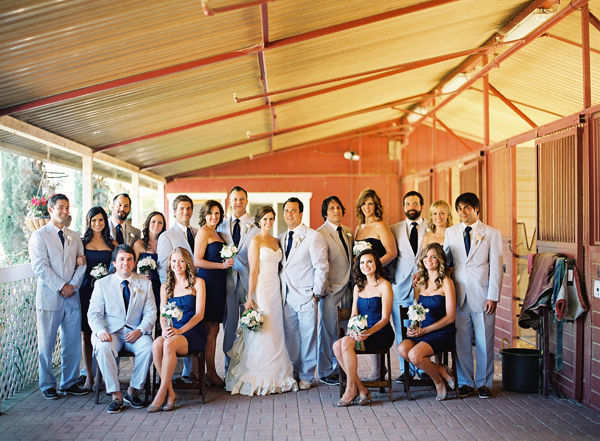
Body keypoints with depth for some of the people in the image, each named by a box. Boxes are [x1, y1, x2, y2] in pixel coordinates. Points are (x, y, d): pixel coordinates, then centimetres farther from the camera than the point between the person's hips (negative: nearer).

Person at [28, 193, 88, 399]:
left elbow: (81, 265, 9)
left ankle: (69, 382, 18)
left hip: (72, 297, 4)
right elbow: (39, 266, -10)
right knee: (46, 344, 2)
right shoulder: (39, 236, -1)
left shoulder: (74, 237, 15)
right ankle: (47, 385, 13)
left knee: (73, 343, 7)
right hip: (49, 297, -4)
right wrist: (61, 287, -14)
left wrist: (73, 285, -7)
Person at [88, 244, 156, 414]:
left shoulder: (145, 283, 11)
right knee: (103, 348, -34)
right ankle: (116, 396, -25)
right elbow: (94, 314, 1)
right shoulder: (102, 284, 8)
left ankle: (132, 391, -13)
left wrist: (140, 330, -14)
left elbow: (151, 313, 6)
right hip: (110, 331, -1)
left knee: (148, 347, -31)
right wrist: (100, 331, -21)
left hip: (135, 332, 1)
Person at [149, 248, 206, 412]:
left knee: (169, 344, -34)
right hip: (171, 333, 4)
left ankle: (161, 393, -26)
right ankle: (170, 392, -23)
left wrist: (180, 330, -17)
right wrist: (165, 329, -12)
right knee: (157, 344, -31)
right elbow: (162, 316, 11)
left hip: (194, 333, -3)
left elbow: (199, 314, -3)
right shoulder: (165, 287, 17)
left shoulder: (197, 283, 4)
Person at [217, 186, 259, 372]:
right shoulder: (222, 225, 12)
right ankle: (229, 368, 13)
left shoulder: (256, 225, 3)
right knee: (229, 323, 5)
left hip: (249, 280, -2)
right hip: (228, 279, 2)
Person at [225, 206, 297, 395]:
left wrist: (279, 292, 9)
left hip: (275, 289, 7)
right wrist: (250, 298, -12)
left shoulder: (276, 241, 15)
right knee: (261, 332, -5)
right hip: (261, 289, -7)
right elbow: (253, 271, -9)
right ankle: (257, 378, 2)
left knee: (275, 332, 7)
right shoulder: (256, 241, -5)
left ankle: (274, 376, 13)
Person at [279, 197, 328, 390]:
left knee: (308, 337, 1)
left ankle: (306, 377, 11)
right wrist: (280, 291, 9)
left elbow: (322, 267, -7)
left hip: (306, 296, -5)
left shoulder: (313, 236, -5)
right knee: (290, 336, 8)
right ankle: (293, 373, 20)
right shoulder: (281, 239, 13)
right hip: (286, 296, 5)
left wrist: (316, 293, -9)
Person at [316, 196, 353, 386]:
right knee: (328, 332, 0)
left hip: (347, 289, 6)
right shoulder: (321, 233, -9)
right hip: (330, 290, -6)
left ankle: (339, 368, 21)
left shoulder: (348, 232, 13)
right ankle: (325, 372, 11)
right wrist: (325, 289, -15)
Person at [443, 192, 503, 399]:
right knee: (461, 341, 6)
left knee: (484, 341, 4)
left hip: (482, 296, -2)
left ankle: (483, 383, 17)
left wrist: (493, 297, -8)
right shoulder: (450, 232, 10)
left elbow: (496, 267, -2)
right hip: (459, 296, 2)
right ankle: (465, 382, 18)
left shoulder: (491, 233, 1)